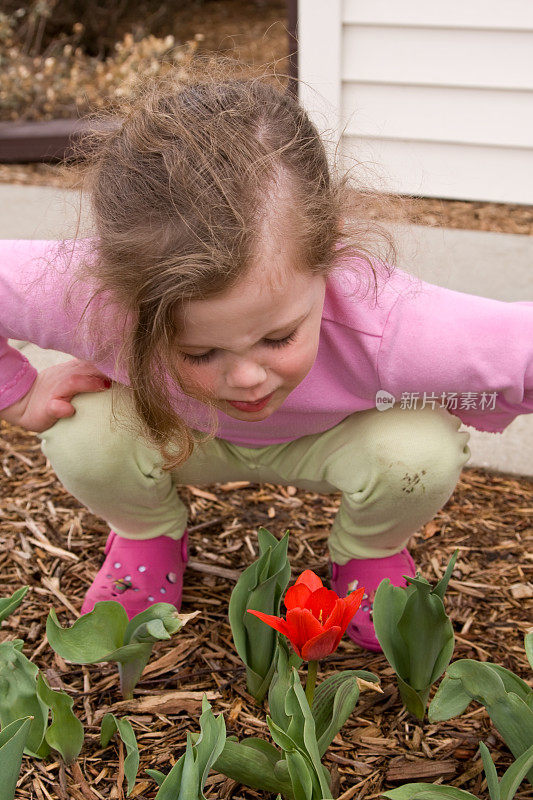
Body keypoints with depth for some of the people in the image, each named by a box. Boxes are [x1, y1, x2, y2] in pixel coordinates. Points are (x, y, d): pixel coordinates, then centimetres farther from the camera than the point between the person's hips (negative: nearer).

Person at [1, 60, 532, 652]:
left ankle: (371, 552, 6)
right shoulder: (93, 300, -42)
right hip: (182, 437, 1)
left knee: (420, 452, -32)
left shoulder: (388, 326, -46)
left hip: (322, 441, 0)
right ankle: (147, 535, 8)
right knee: (81, 434, -29)